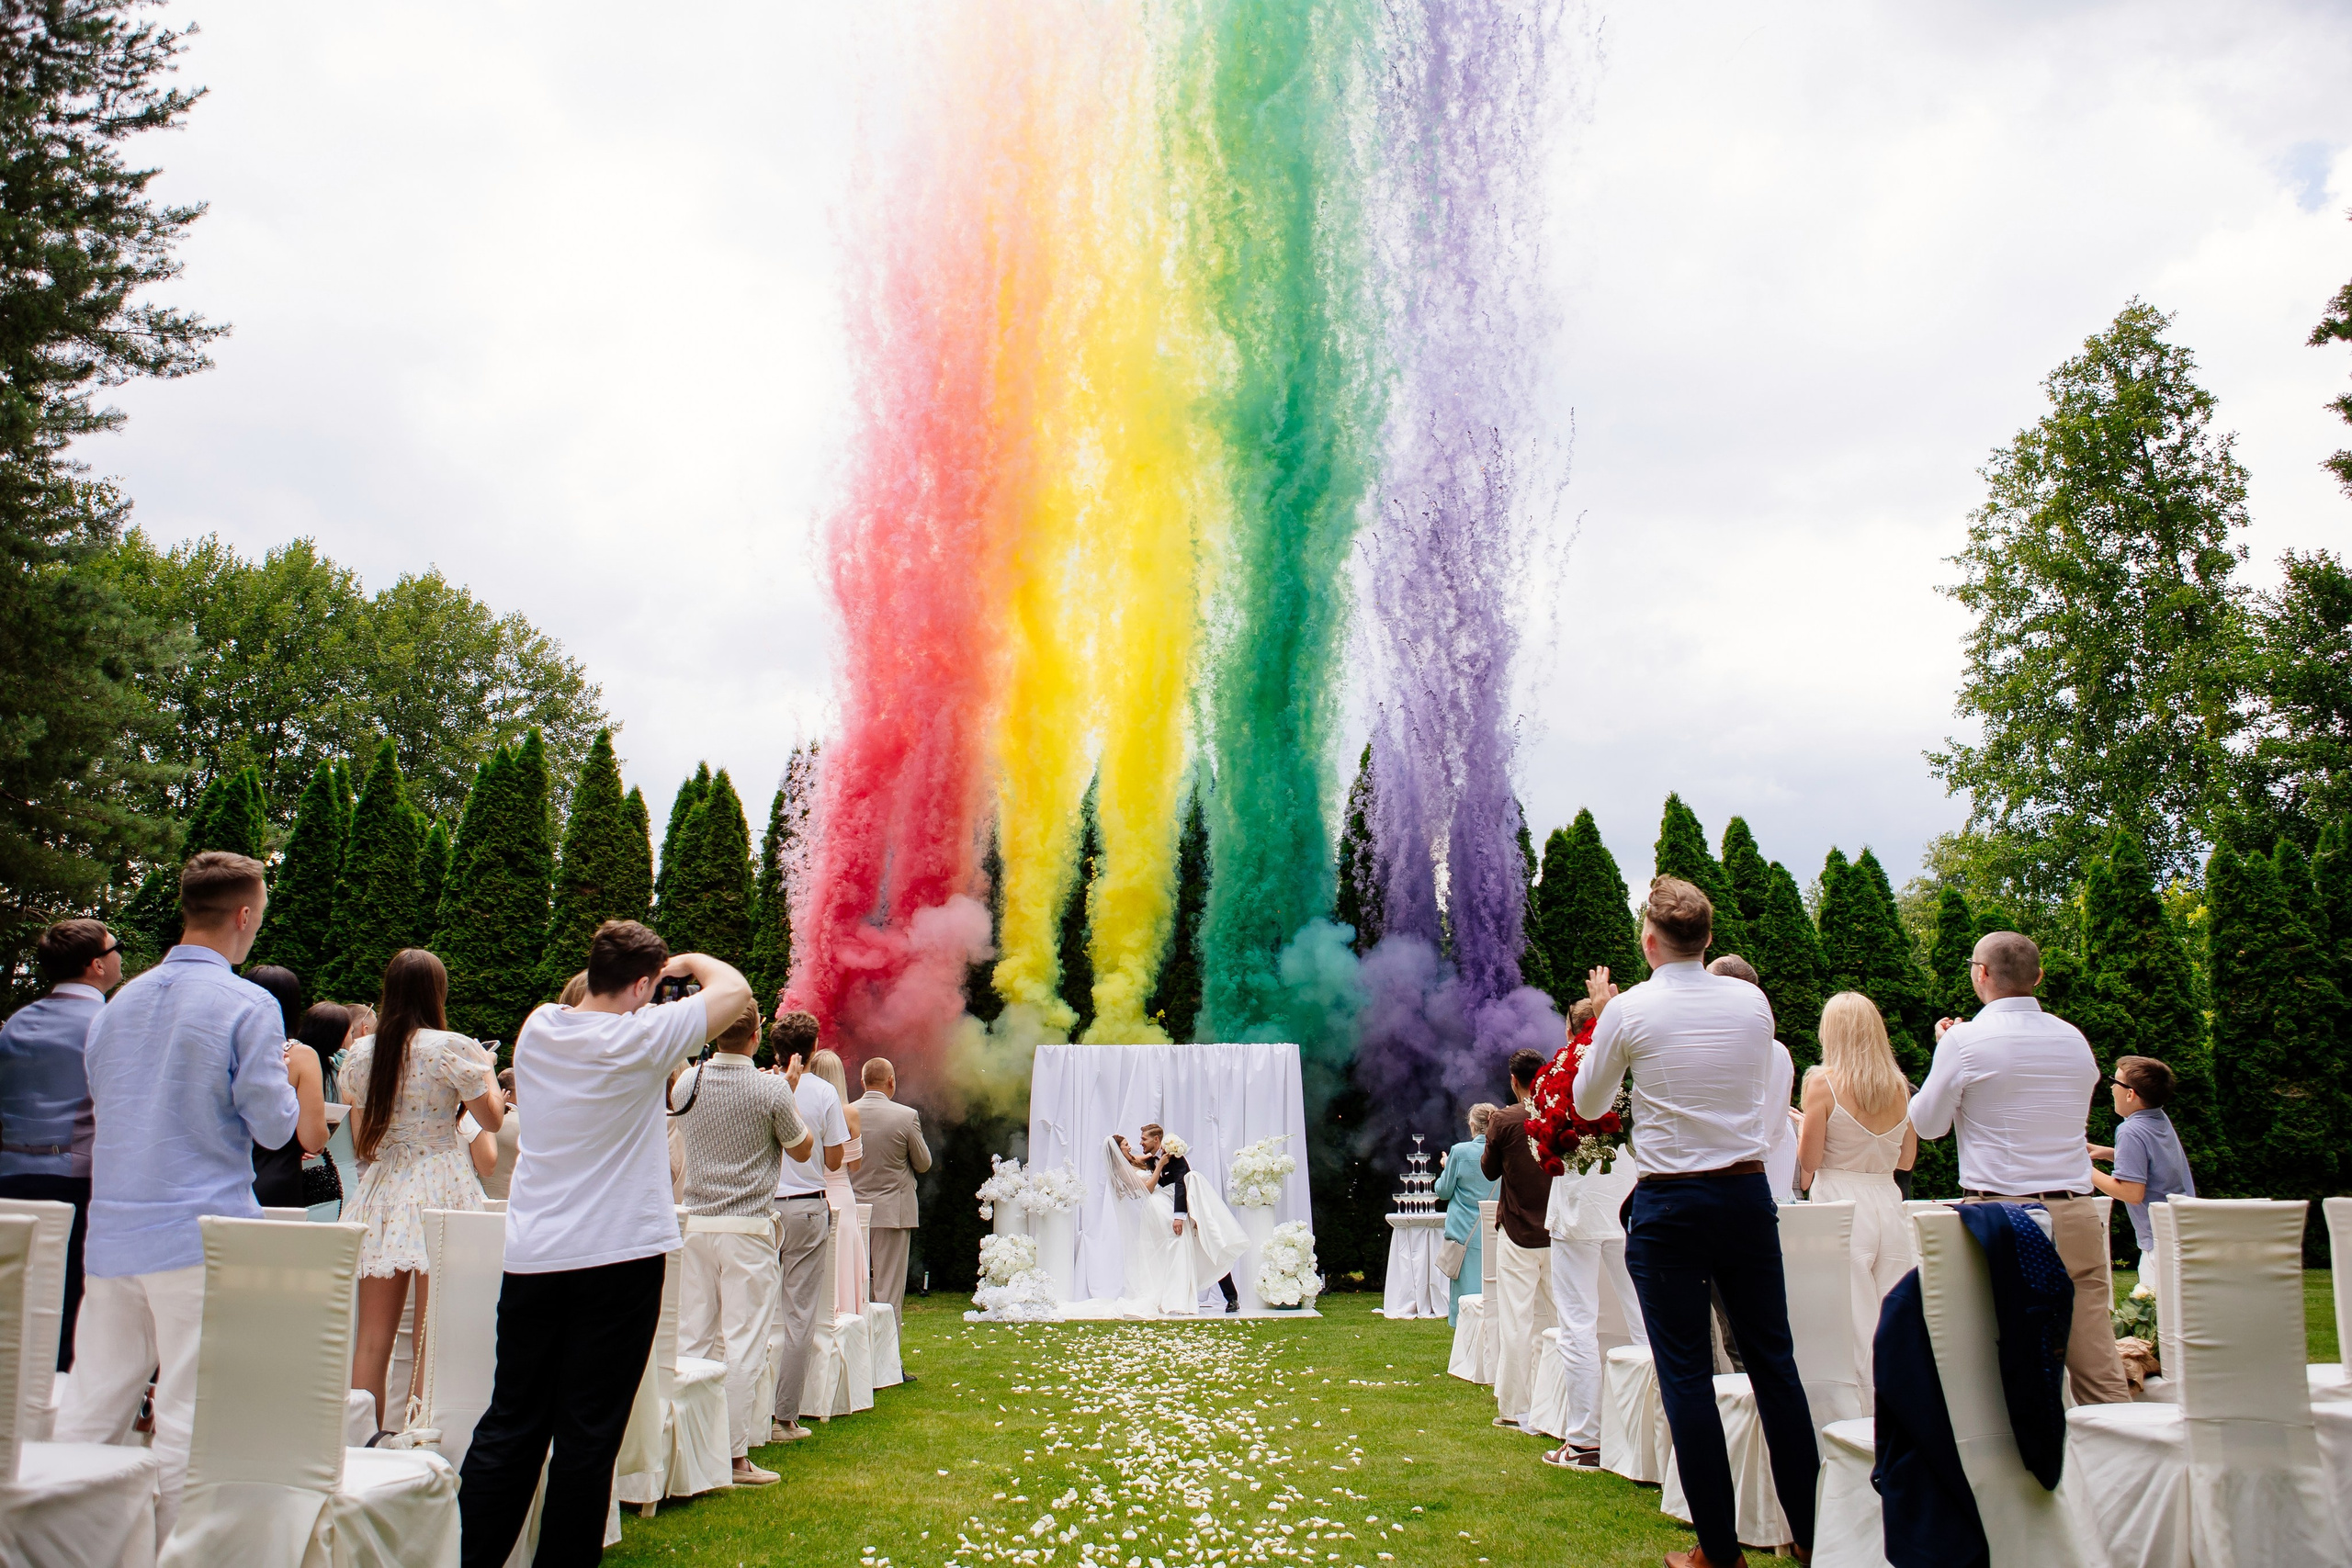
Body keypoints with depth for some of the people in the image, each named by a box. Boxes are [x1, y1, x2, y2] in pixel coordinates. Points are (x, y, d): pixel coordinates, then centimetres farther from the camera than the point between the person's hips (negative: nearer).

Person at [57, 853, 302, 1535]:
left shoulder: (121, 1001, 9)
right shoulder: (248, 1006, -11)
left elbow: (100, 1099, 21)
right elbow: (272, 1126, -10)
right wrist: (284, 1079, 9)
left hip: (112, 1235, 6)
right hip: (201, 1233, -6)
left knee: (91, 1409, 12)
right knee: (189, 1418, 0)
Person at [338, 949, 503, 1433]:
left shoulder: (360, 1053, 6)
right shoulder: (452, 1048, -10)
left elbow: (360, 1142, 14)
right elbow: (492, 1119, 0)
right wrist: (487, 1070, 16)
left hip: (381, 1189, 5)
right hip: (439, 1187, -5)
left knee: (373, 1335, 9)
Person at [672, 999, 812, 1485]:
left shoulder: (687, 1083, 2)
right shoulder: (771, 1089, -12)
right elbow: (802, 1149, 2)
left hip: (696, 1223, 5)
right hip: (749, 1227, -5)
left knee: (692, 1340, 10)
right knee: (743, 1344, 0)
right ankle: (737, 1457, 3)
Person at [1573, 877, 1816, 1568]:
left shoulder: (1628, 1011, -9)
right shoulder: (1753, 1001, 2)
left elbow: (1587, 1103, 5)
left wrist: (1601, 1014, 15)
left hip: (1669, 1203, -4)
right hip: (1748, 1193, 4)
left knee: (1686, 1373, 3)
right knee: (1773, 1360, 13)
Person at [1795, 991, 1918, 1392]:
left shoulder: (1822, 1082, -8)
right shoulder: (1899, 1087, 6)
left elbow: (1810, 1159, -7)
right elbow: (1907, 1160, 15)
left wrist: (1802, 1126, 12)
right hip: (1889, 1205, 5)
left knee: (1855, 1329, -1)